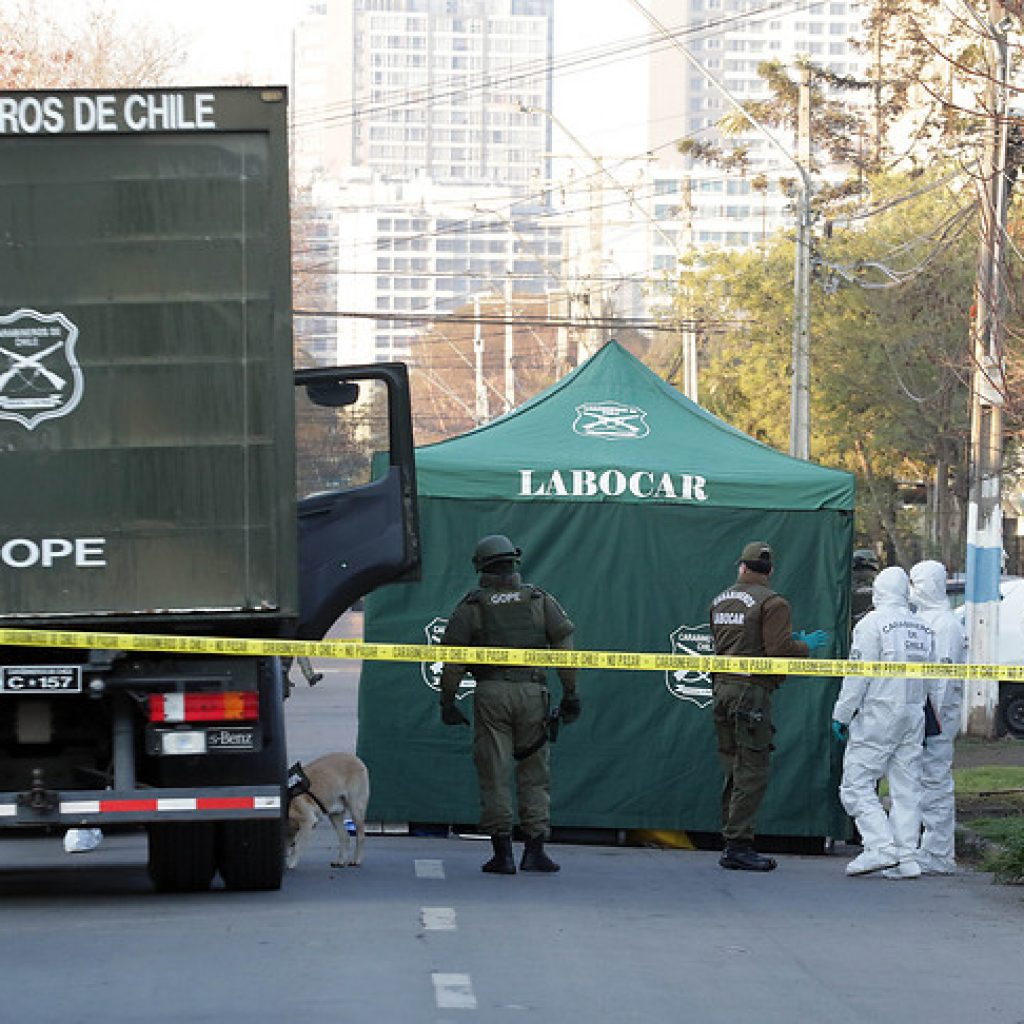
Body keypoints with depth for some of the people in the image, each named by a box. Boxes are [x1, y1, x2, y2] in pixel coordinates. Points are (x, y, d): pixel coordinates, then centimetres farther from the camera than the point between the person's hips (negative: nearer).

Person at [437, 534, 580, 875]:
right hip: (532, 693, 1)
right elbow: (565, 647, 4)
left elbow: (452, 660, 1)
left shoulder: (471, 606, 5)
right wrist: (570, 694, 8)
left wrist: (447, 702, 7)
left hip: (490, 693, -1)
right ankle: (535, 849, 3)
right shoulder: (540, 600, 9)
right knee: (534, 773, 8)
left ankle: (503, 852, 0)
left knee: (494, 774, 2)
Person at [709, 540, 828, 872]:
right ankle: (739, 844, -10)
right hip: (752, 691, -7)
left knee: (734, 769, 12)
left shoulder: (720, 601, 15)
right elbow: (780, 651, -17)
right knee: (752, 769, -6)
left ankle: (733, 843, 13)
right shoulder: (772, 603, -8)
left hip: (722, 687, 7)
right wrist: (806, 646, 4)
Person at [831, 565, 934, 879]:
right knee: (906, 788, 7)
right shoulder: (922, 628, 13)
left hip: (878, 715, -7)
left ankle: (881, 847, -16)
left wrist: (841, 715, -7)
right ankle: (907, 857, 4)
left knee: (857, 784, -4)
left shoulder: (872, 623, -8)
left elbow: (858, 676, -12)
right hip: (914, 715, 7)